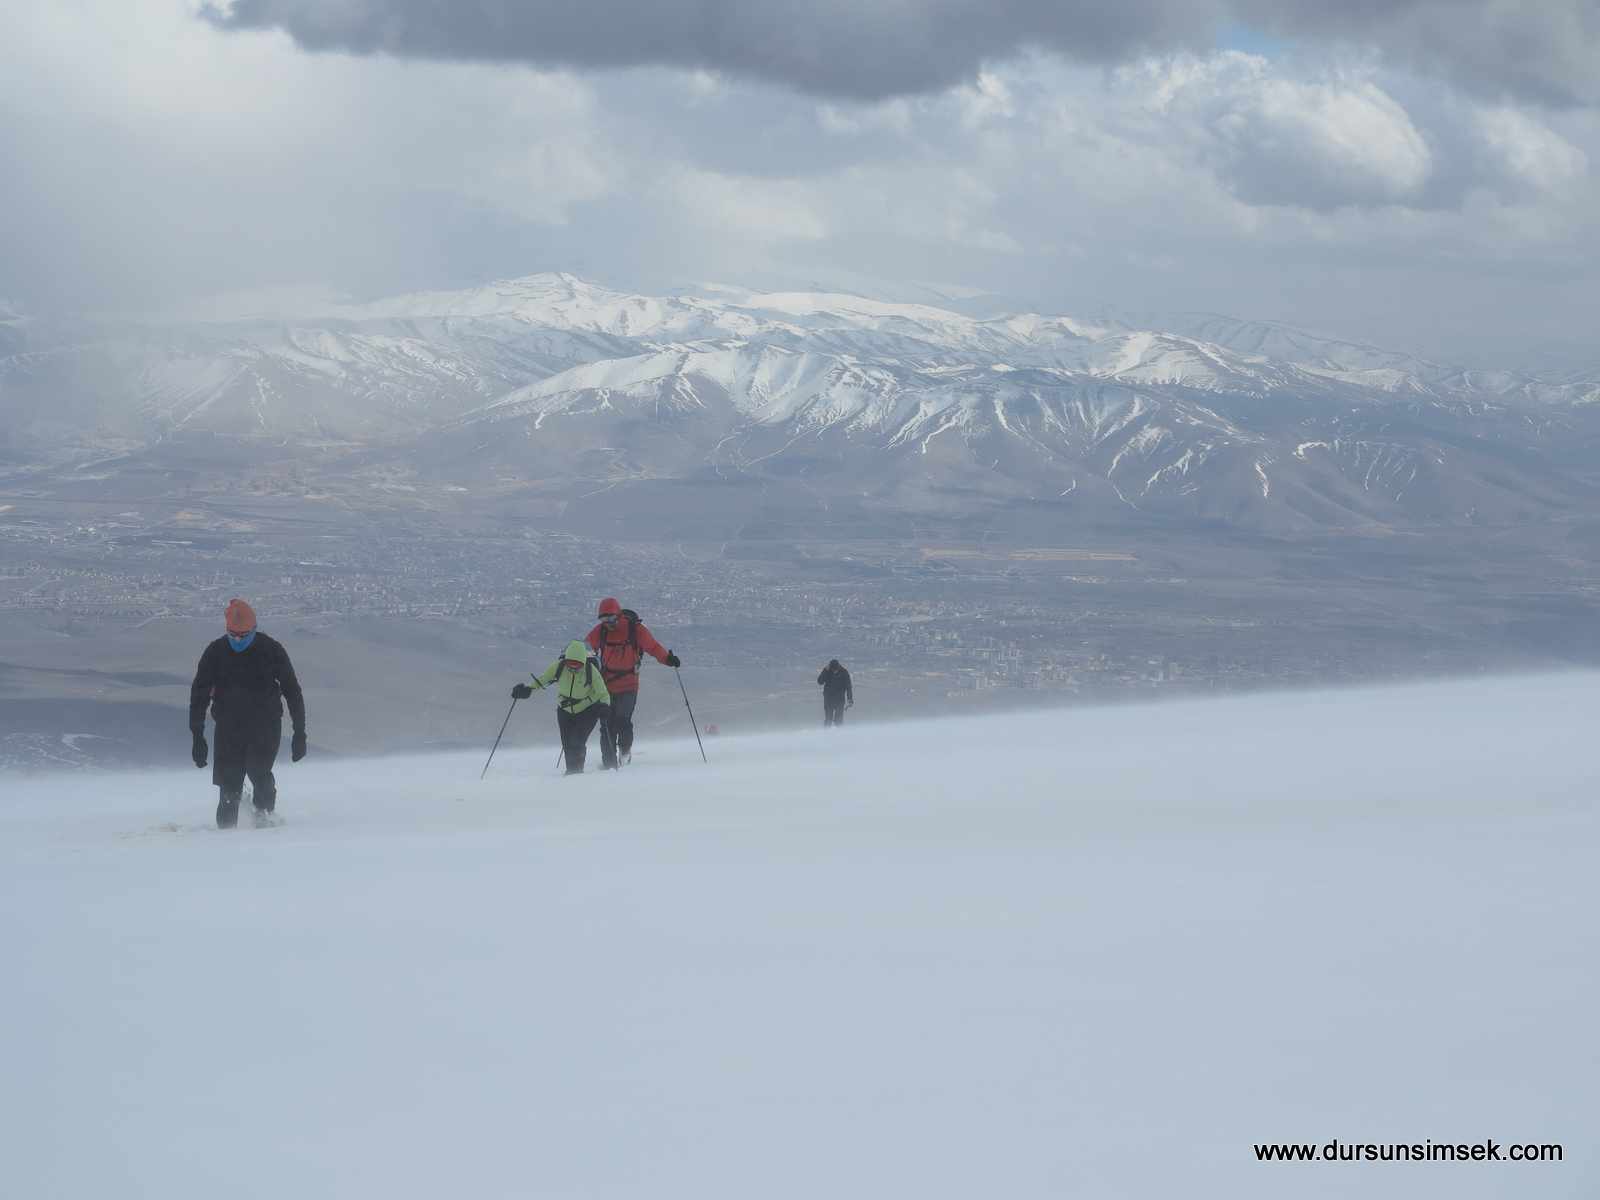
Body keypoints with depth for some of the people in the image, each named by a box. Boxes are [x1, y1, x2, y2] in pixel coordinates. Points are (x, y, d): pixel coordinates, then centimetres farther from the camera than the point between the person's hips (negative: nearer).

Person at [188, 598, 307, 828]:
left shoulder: (272, 651, -3)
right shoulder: (215, 653, 0)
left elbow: (293, 691, 3)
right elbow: (199, 694, 4)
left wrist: (300, 733, 1)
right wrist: (198, 736, -2)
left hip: (266, 725, -2)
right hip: (228, 728, 2)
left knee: (258, 770, -21)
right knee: (229, 784, -2)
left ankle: (265, 814, 0)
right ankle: (226, 829, 10)